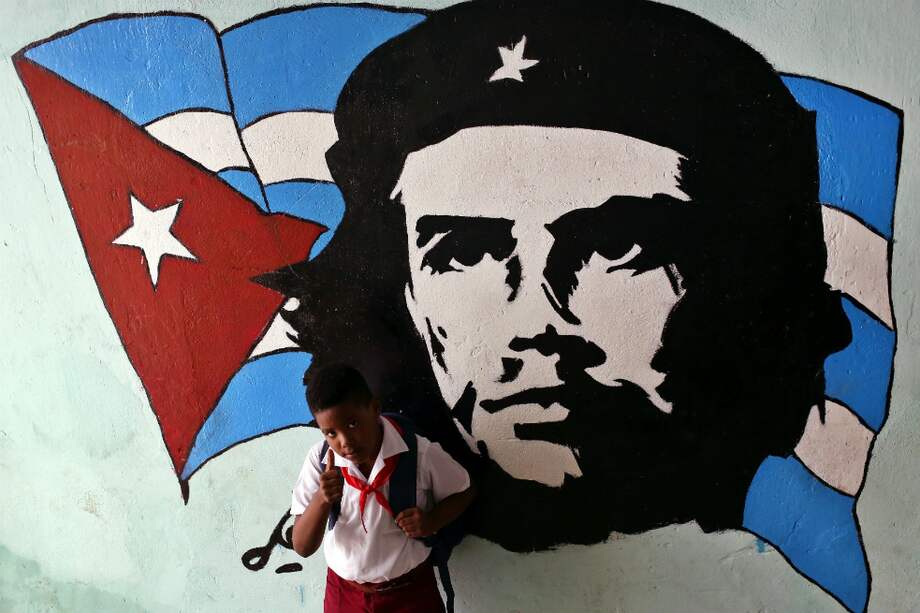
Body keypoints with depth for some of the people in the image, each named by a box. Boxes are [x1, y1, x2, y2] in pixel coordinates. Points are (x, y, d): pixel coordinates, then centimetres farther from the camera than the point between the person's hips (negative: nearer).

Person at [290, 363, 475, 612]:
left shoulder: (420, 454, -21)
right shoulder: (319, 460, -16)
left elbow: (462, 491, -1)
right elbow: (302, 547, -13)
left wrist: (431, 522, -20)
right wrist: (322, 500, -32)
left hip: (411, 593, -1)